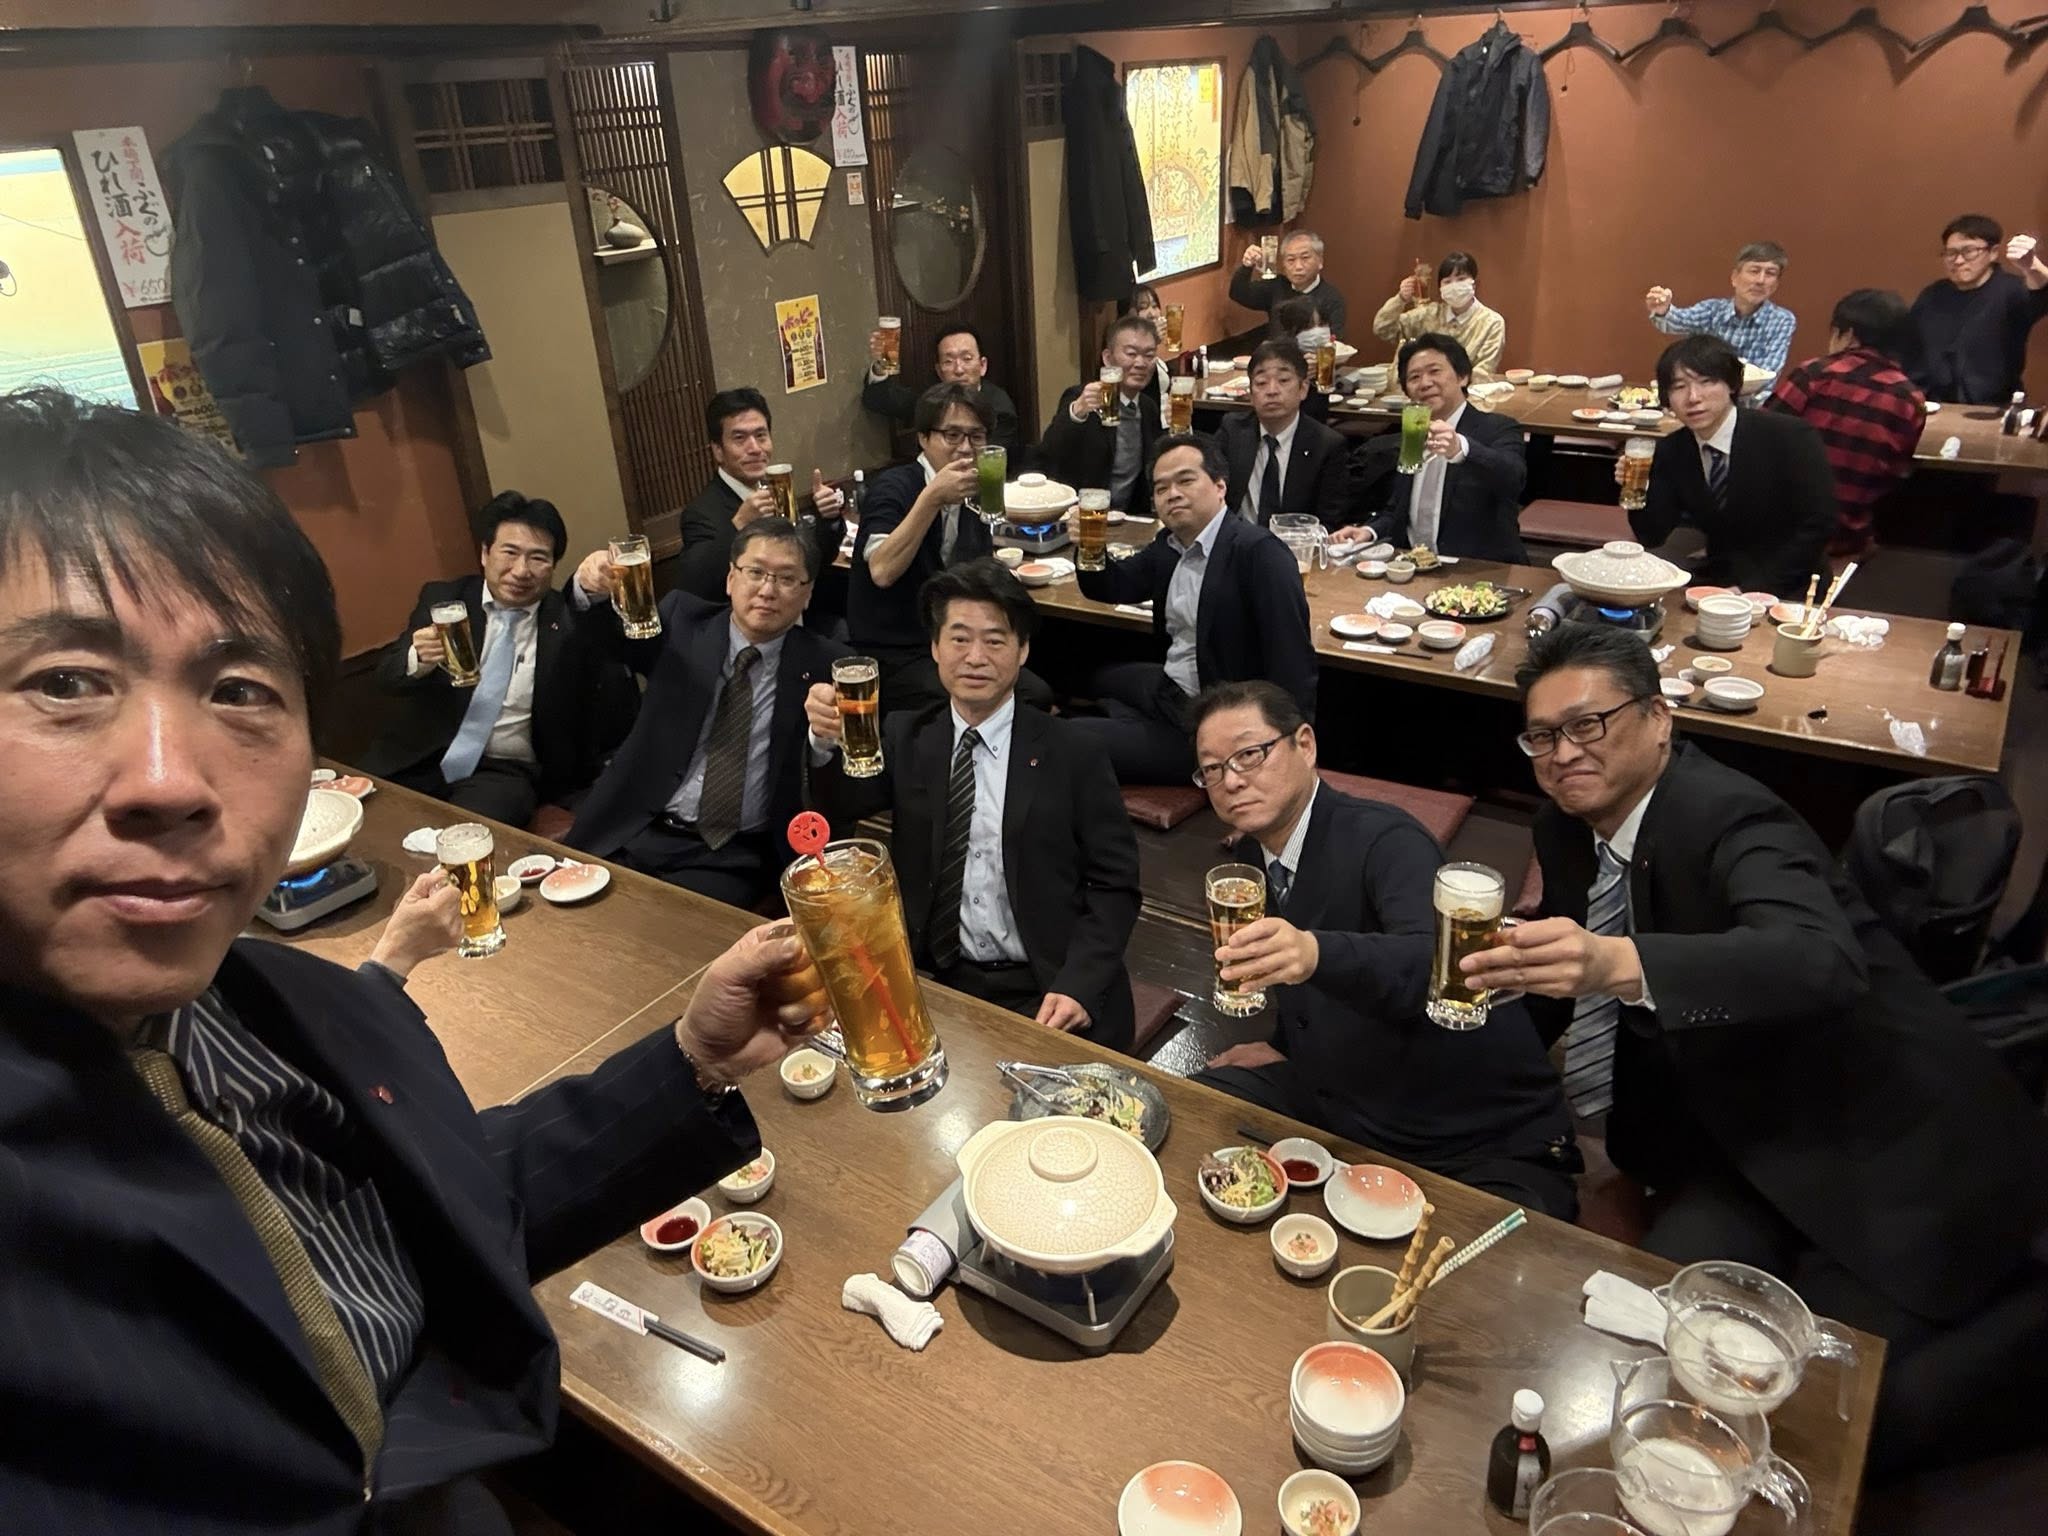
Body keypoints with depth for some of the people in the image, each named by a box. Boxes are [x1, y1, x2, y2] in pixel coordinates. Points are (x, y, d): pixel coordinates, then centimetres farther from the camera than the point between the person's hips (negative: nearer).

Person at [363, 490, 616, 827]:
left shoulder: (573, 621, -1)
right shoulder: (441, 599, 6)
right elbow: (386, 676, -1)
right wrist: (418, 659, -23)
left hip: (507, 771, -2)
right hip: (418, 759, 3)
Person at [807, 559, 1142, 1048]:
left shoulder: (1074, 755, -2)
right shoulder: (906, 739, 7)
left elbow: (1115, 886, -1)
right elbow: (835, 806, -8)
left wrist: (1078, 988, -14)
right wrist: (826, 741, -29)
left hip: (1045, 994, -2)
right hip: (934, 983, 3)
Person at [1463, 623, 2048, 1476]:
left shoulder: (1728, 818, -21)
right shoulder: (1569, 830, 3)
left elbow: (1823, 960, -41)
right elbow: (1562, 987, 16)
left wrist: (1621, 963, -54)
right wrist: (1495, 972, -3)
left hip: (1886, 1147, -7)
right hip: (1743, 1137, 7)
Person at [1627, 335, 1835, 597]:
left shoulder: (1790, 437, -12)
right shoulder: (1671, 452, 1)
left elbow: (1817, 527, -14)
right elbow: (1654, 536, 1)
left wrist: (1753, 588, -20)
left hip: (1787, 592, -4)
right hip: (1715, 584, 5)